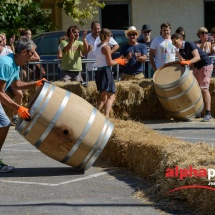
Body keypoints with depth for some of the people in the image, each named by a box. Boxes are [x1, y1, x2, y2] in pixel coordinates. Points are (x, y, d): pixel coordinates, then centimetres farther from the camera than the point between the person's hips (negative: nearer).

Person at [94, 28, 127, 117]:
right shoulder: (106, 47, -11)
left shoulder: (97, 47, 14)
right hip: (106, 71, -9)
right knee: (111, 97, -10)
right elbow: (110, 63, -12)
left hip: (98, 72, 9)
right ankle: (106, 117, -25)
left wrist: (116, 61, 19)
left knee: (103, 97, 20)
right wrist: (118, 61, 6)